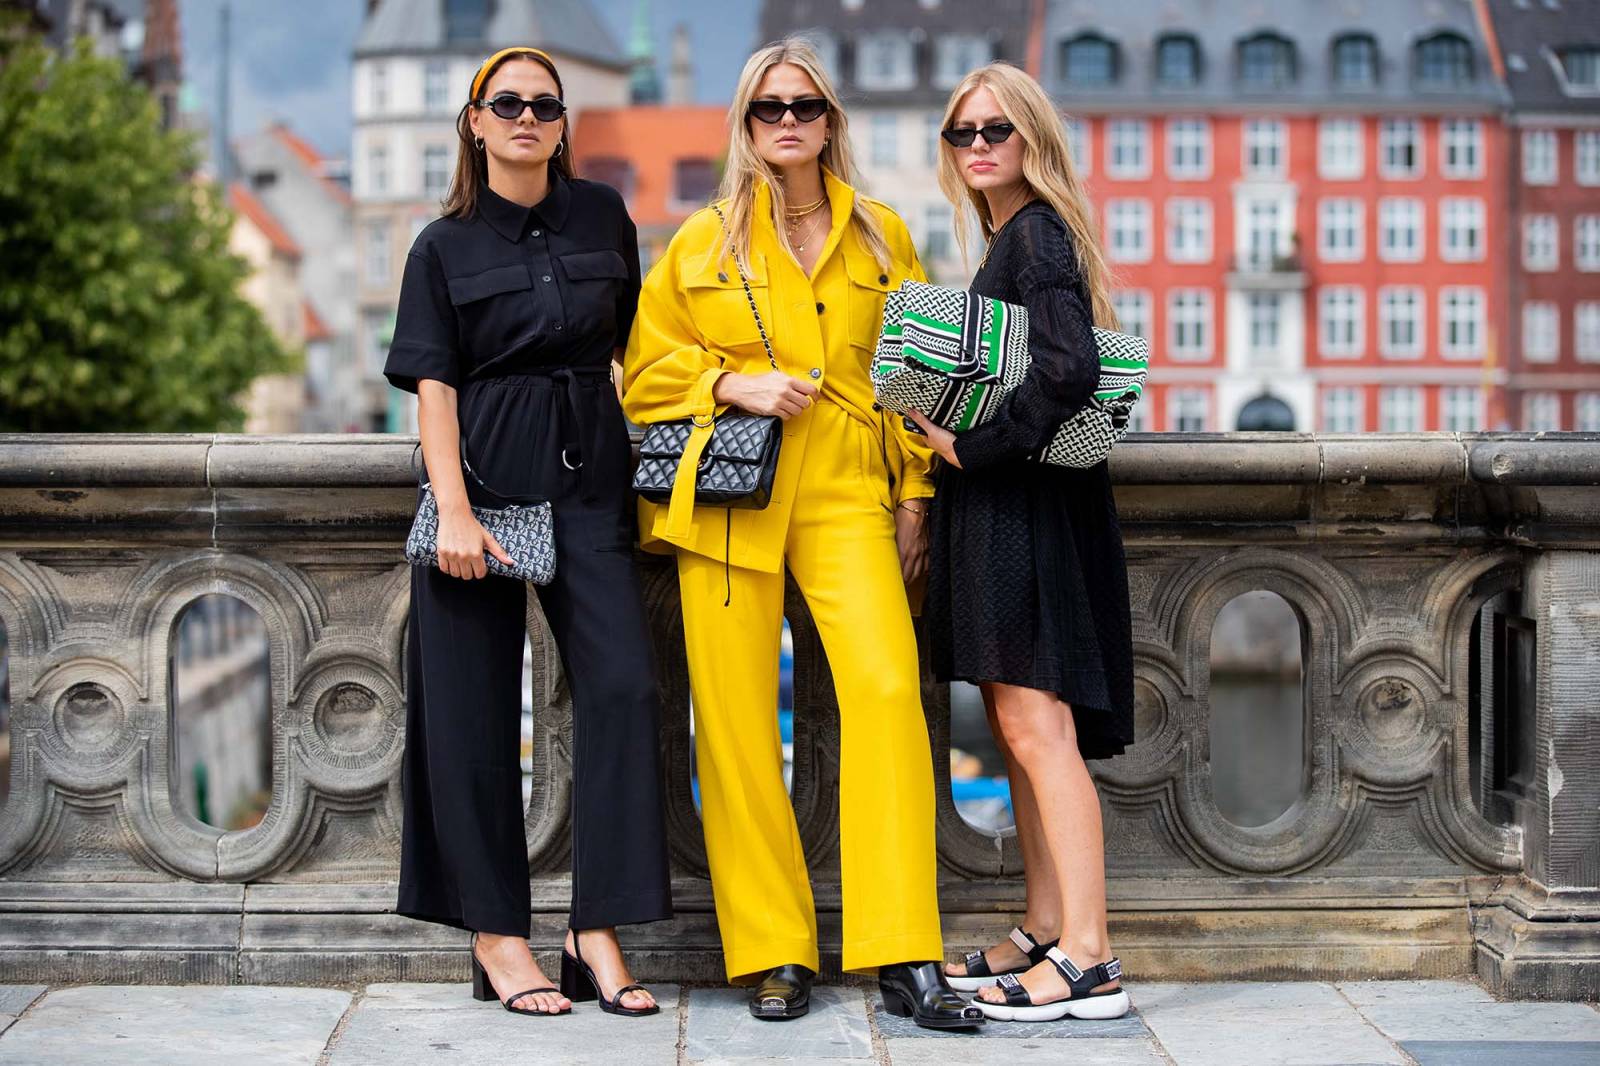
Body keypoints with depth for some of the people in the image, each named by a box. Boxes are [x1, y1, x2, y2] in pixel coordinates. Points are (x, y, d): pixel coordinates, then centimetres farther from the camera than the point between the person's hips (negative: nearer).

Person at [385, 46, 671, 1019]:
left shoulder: (602, 215, 12)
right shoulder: (447, 245, 5)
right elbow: (434, 384, -3)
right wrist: (454, 511, -14)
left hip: (589, 477, 2)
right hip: (485, 475, -2)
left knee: (623, 685, -10)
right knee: (476, 706, -1)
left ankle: (599, 931, -4)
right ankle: (496, 933, 8)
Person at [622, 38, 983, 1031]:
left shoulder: (882, 235, 13)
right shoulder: (703, 240, 10)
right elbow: (646, 372, 11)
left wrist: (914, 492, 9)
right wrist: (734, 384, -6)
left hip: (846, 492, 0)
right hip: (728, 494, 0)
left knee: (889, 688, -18)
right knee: (736, 717, -4)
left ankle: (904, 957, -14)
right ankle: (775, 956, 6)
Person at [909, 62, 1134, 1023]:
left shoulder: (1036, 235, -12)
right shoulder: (1011, 239, 18)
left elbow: (1070, 369, -26)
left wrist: (974, 445, -18)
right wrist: (953, 430, 10)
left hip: (1027, 505, -10)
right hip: (1002, 505, 10)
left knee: (1036, 727, -12)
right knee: (1018, 727, 13)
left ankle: (1089, 962, -11)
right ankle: (1046, 932, 20)